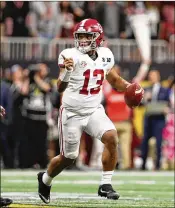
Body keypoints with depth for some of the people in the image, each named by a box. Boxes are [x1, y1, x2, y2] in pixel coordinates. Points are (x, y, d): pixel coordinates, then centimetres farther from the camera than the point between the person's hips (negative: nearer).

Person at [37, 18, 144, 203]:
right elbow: (60, 88, -22)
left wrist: (128, 87, -4)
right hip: (72, 112, -4)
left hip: (94, 111, 4)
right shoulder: (71, 56, -16)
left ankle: (105, 185, -12)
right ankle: (45, 179, 37)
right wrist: (66, 71, -42)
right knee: (68, 157, 6)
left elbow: (115, 80, 16)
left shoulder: (104, 56, 0)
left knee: (111, 138, -21)